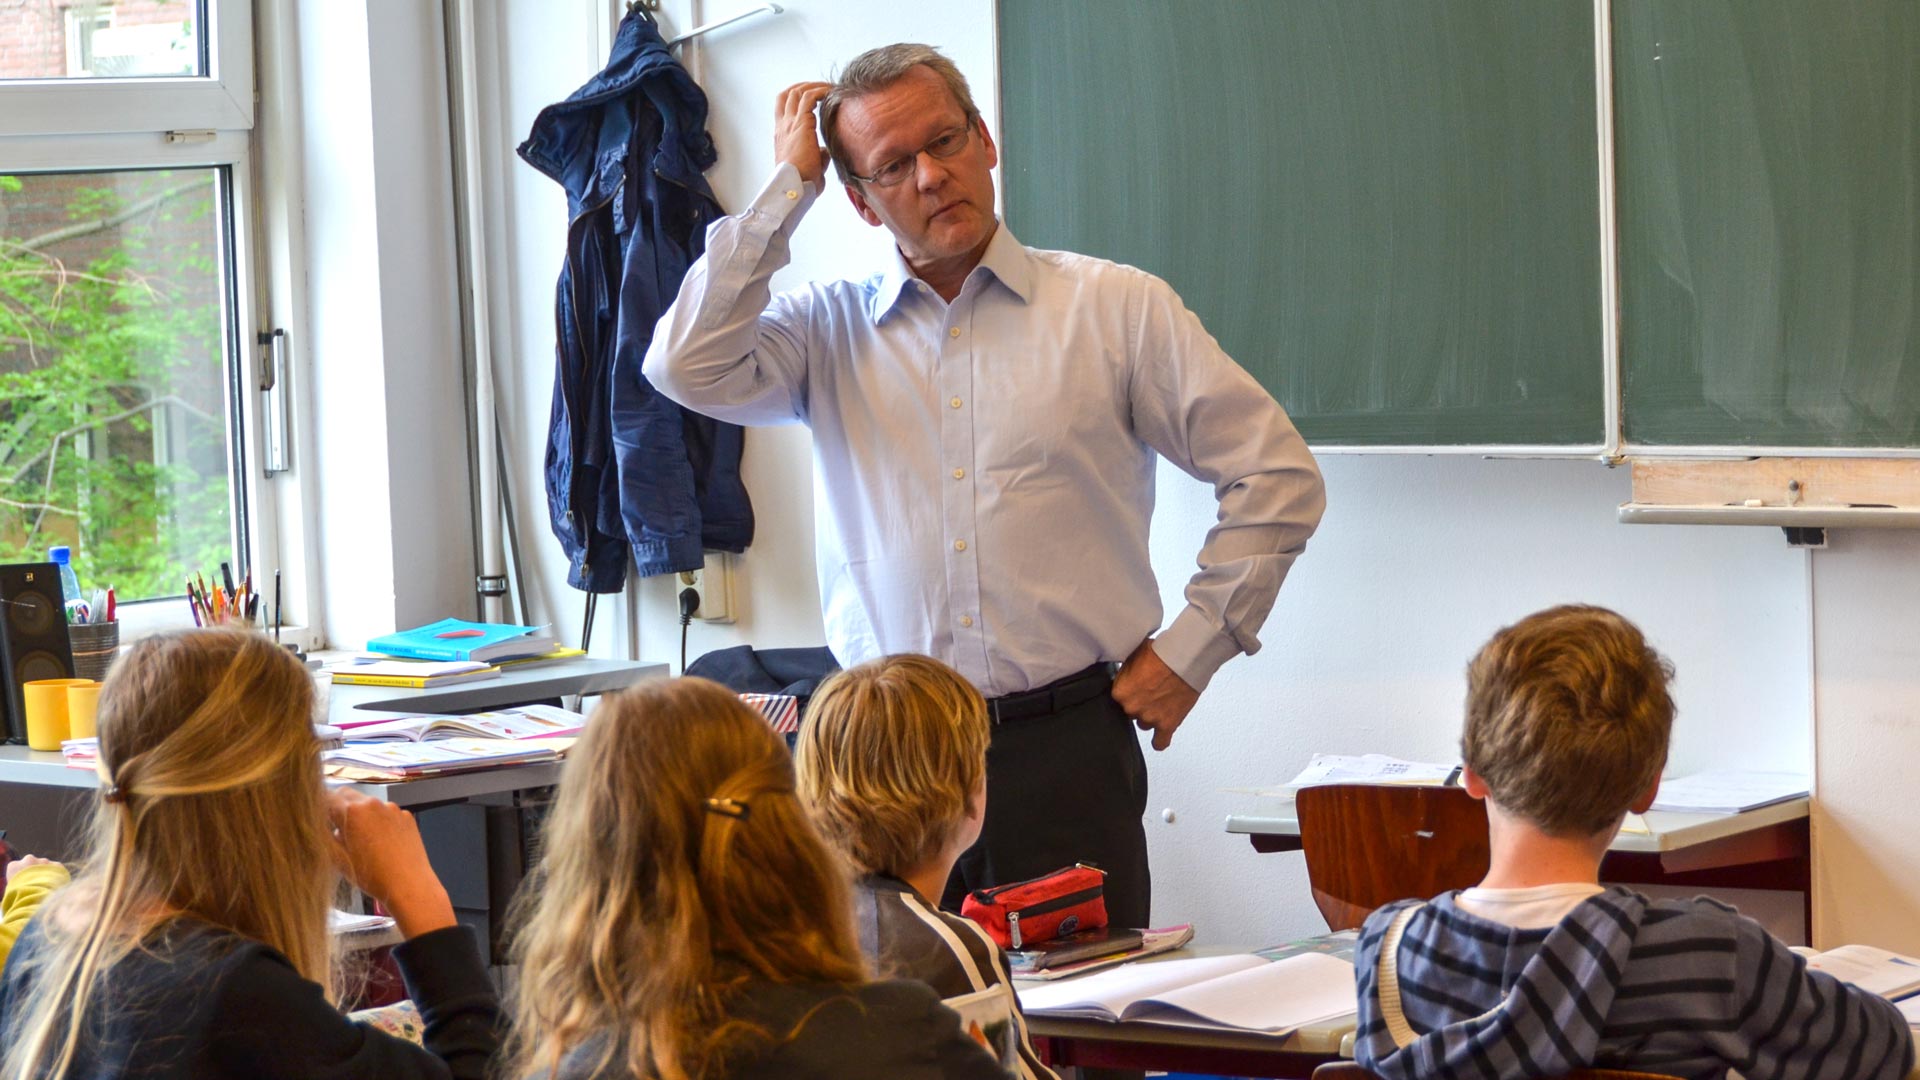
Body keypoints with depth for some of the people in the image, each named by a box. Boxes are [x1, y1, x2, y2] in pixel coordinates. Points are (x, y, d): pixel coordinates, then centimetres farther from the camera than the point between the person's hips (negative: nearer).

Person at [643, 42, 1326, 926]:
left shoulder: (1114, 308, 5)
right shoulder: (829, 330, 10)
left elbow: (1276, 474, 6)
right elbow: (690, 365, -10)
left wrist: (1193, 646, 0)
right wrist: (788, 185, -2)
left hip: (1065, 751, -1)